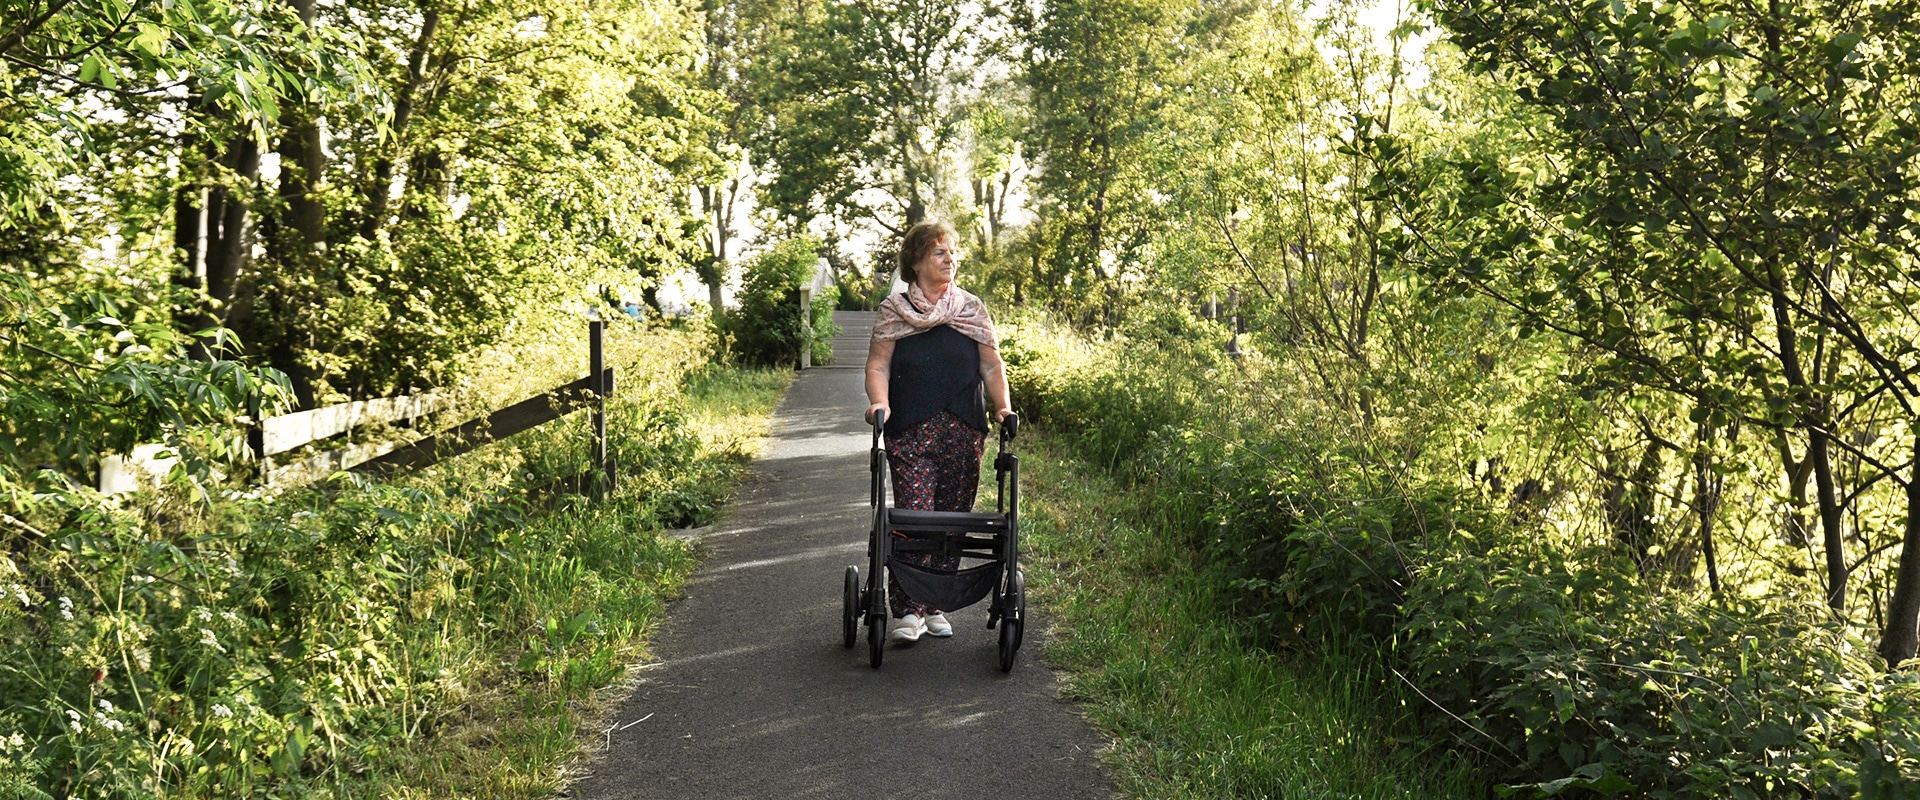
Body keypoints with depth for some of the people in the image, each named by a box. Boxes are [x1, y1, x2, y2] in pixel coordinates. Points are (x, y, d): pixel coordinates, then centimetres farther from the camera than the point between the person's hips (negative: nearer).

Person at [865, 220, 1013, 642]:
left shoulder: (972, 310, 12)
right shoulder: (894, 311, 6)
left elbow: (992, 366, 11)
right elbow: (878, 363, 1)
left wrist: (1002, 405, -4)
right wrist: (879, 402, -17)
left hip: (964, 433, 3)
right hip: (910, 433, -3)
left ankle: (935, 607, 17)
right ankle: (906, 611, -4)